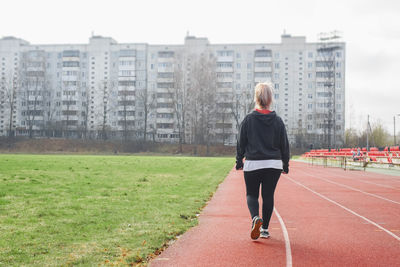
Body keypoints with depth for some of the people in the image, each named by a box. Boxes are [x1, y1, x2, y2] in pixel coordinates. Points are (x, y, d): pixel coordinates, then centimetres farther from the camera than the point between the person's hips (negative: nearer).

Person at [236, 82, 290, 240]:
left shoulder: (248, 119, -4)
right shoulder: (277, 121, 1)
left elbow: (241, 143, 0)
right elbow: (284, 145, 5)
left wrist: (239, 161, 11)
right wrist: (286, 164, 15)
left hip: (252, 164, -1)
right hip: (274, 164, 2)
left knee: (251, 194, 11)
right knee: (268, 196, 11)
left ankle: (255, 218, -17)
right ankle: (264, 228, 15)